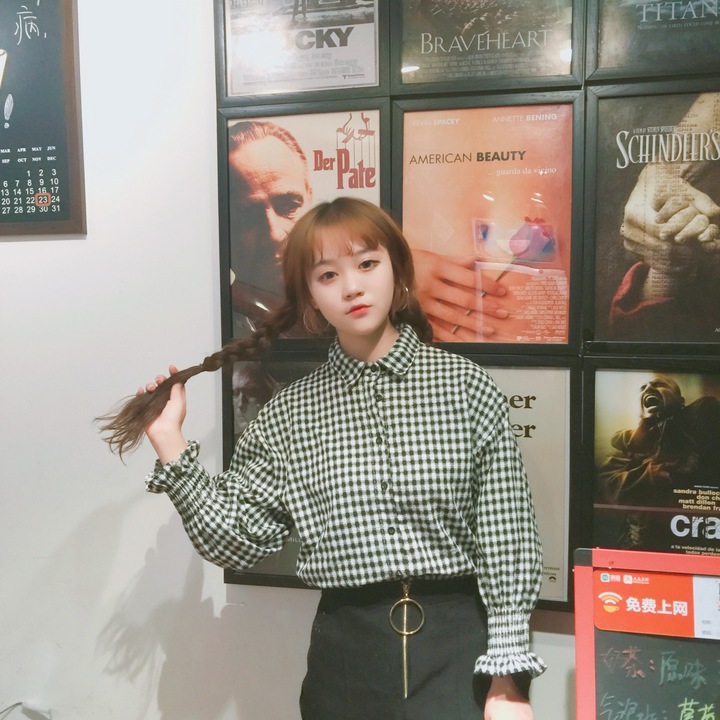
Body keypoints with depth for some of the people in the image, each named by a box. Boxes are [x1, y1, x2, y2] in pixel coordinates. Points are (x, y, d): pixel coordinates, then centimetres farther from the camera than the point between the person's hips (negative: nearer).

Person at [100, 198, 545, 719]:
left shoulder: (467, 386, -6)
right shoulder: (291, 414, 1)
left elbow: (508, 542, -5)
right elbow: (236, 540, 0)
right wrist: (170, 444, -6)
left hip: (458, 644, -2)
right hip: (345, 653, 2)